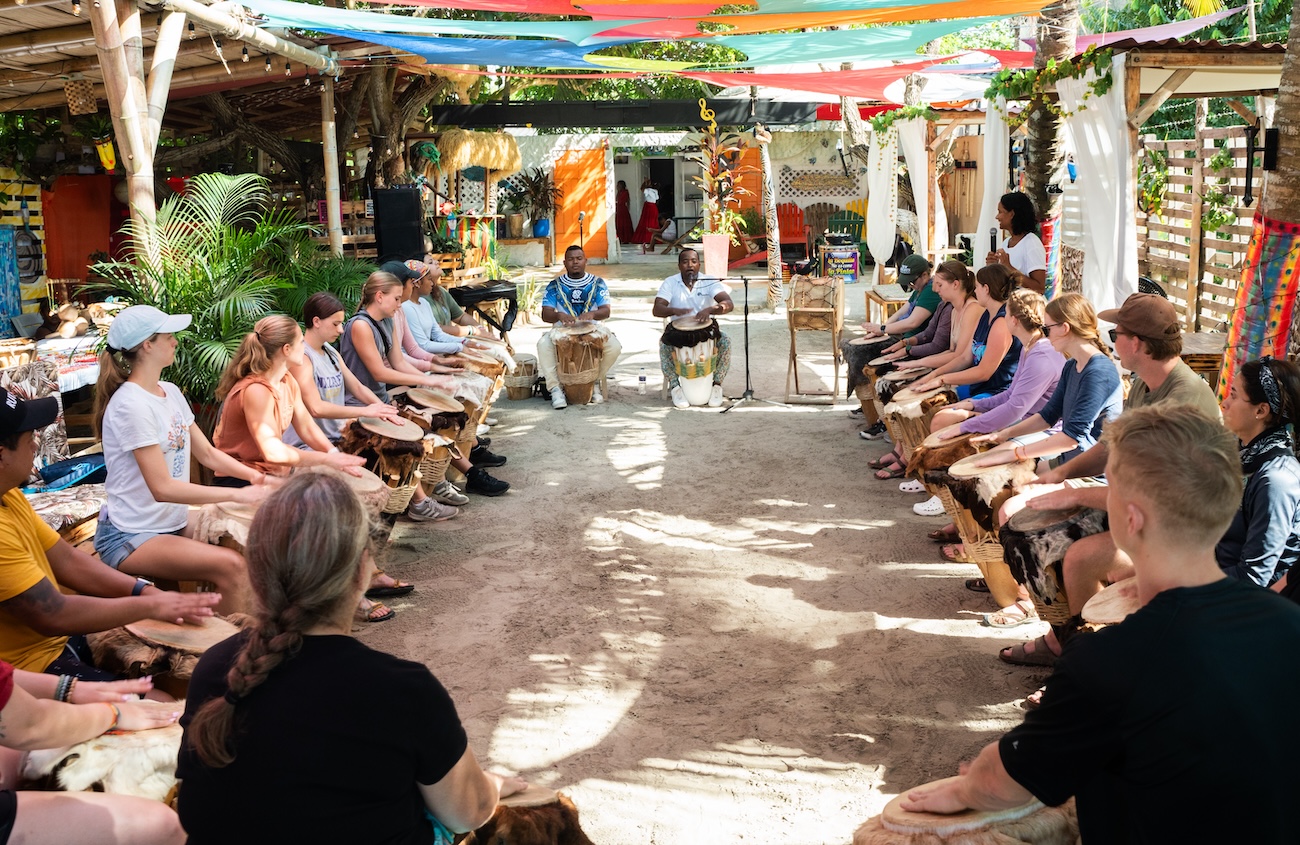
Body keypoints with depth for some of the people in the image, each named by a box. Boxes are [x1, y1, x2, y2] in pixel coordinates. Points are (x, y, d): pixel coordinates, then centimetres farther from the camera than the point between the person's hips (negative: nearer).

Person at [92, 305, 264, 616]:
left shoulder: (170, 392, 7)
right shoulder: (131, 404, -19)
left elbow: (207, 453, 12)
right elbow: (162, 488, -23)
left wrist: (253, 475, -4)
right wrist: (237, 494, -23)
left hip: (174, 522, 9)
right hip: (130, 537, -9)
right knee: (230, 566, -27)